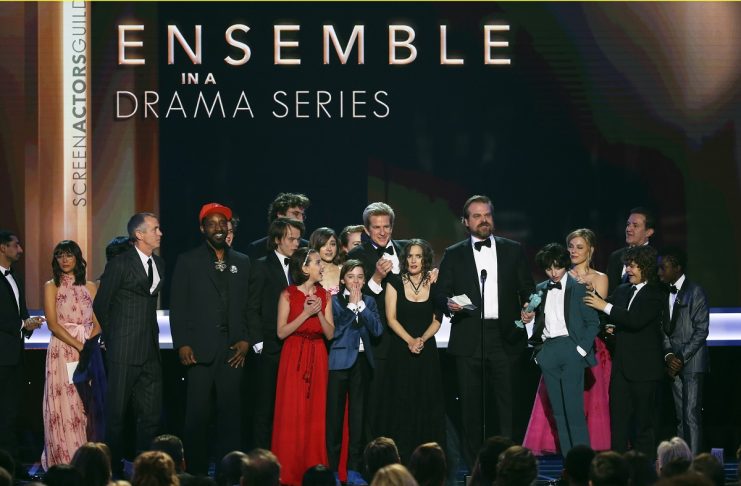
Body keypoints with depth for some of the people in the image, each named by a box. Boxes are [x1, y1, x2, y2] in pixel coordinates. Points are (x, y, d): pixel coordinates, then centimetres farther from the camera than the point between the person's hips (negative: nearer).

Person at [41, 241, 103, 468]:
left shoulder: (90, 287, 12)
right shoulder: (51, 287, 5)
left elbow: (98, 323, 8)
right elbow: (53, 324, -5)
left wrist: (88, 344, -12)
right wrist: (78, 345, -14)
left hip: (89, 350, 2)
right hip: (62, 351, -2)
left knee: (88, 405, 0)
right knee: (64, 406, -5)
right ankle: (65, 464, -3)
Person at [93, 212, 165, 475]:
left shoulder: (159, 264, 11)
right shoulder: (120, 264, -8)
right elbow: (100, 305, -1)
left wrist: (152, 334, 13)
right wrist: (113, 339, 7)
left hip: (150, 352, 6)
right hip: (125, 352, -6)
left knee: (151, 414, 6)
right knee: (116, 414, 1)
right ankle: (114, 470, 8)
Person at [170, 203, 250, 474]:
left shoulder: (242, 262, 14)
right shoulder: (188, 261, 6)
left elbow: (249, 306, 12)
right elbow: (178, 306, 2)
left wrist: (246, 340, 0)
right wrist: (182, 344, -7)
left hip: (232, 350, 2)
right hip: (200, 349, -2)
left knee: (231, 411, 1)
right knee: (197, 413, -3)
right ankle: (197, 471, 2)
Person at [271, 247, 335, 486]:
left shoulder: (324, 295, 8)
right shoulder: (288, 295, -2)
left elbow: (330, 333, 5)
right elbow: (281, 332, -7)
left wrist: (320, 313, -10)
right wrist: (305, 314, -15)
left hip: (317, 358, 3)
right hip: (294, 357, -3)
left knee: (316, 415, 2)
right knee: (292, 415, -3)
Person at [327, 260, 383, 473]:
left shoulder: (369, 301, 12)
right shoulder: (334, 301, 1)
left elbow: (377, 329, -1)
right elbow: (333, 330, -12)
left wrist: (361, 305, -7)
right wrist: (351, 305, -10)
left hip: (362, 361, 4)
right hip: (340, 361, -4)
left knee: (358, 414, 6)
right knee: (334, 414, -4)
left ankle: (354, 467, 10)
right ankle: (332, 468, -1)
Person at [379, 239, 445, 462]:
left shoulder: (434, 286, 6)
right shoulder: (395, 284, 2)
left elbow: (436, 320, 3)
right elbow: (391, 318, -3)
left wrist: (421, 339, -14)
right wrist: (409, 340, -16)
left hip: (427, 350, 1)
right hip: (400, 352, -1)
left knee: (427, 404, -1)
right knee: (401, 404, -4)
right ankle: (400, 458, -2)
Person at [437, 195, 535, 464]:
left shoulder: (513, 250, 12)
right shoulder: (453, 255, 11)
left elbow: (527, 289, 12)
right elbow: (441, 292, 9)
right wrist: (449, 303, -13)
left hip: (505, 338, 0)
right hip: (469, 338, 0)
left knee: (508, 403, -4)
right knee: (471, 405, 2)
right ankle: (474, 466, 6)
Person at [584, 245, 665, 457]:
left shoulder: (655, 295, -7)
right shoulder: (622, 290, 13)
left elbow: (636, 320, -21)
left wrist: (606, 306, -21)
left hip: (644, 369, -6)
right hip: (621, 366, 6)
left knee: (643, 423, 0)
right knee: (618, 422, 2)